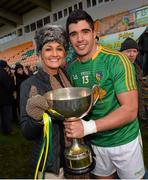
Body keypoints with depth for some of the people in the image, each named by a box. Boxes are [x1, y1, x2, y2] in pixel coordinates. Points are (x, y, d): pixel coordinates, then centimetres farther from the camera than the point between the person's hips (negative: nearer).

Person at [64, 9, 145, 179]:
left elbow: (130, 110, -23)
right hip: (94, 142, 4)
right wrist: (73, 126, -12)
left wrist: (88, 127, -31)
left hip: (124, 140, -3)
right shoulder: (71, 68, -4)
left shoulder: (117, 60, -19)